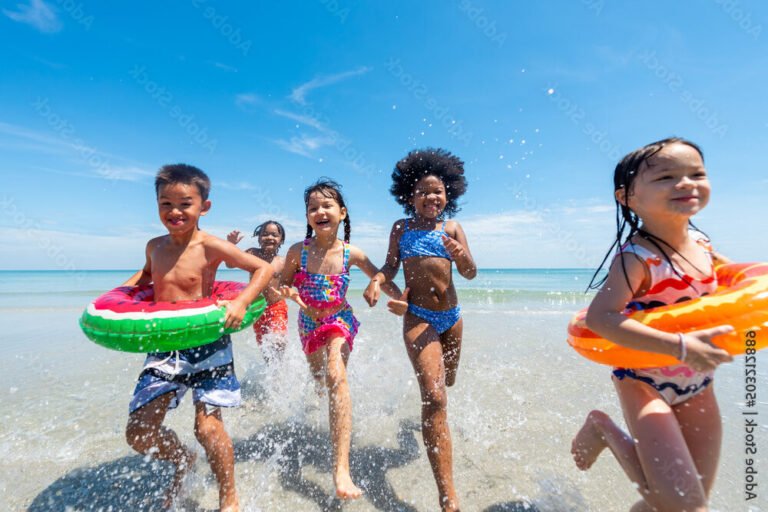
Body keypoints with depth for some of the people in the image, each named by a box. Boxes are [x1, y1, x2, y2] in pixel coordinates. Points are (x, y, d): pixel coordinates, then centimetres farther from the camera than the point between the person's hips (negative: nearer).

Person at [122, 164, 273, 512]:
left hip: (207, 346, -5)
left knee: (207, 425, -6)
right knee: (138, 433, 8)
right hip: (163, 348, 6)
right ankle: (182, 460, 42)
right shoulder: (155, 246, 5)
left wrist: (240, 303, -27)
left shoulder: (211, 247, -13)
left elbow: (263, 268, -14)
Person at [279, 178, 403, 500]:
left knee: (336, 376, -26)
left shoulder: (351, 254, -16)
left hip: (340, 320, -2)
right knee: (319, 379, 21)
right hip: (309, 323, 3)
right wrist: (290, 292, -26)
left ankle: (341, 468, -24)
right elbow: (282, 284, -3)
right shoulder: (298, 251, -16)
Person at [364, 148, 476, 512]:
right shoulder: (401, 228, 1)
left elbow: (470, 274, -4)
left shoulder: (453, 228, 3)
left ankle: (429, 416, 62)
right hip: (418, 317, -4)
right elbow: (391, 265, 3)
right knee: (434, 397, -17)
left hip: (452, 316, 4)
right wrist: (376, 281, -19)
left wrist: (460, 256, -26)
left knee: (446, 382, 25)